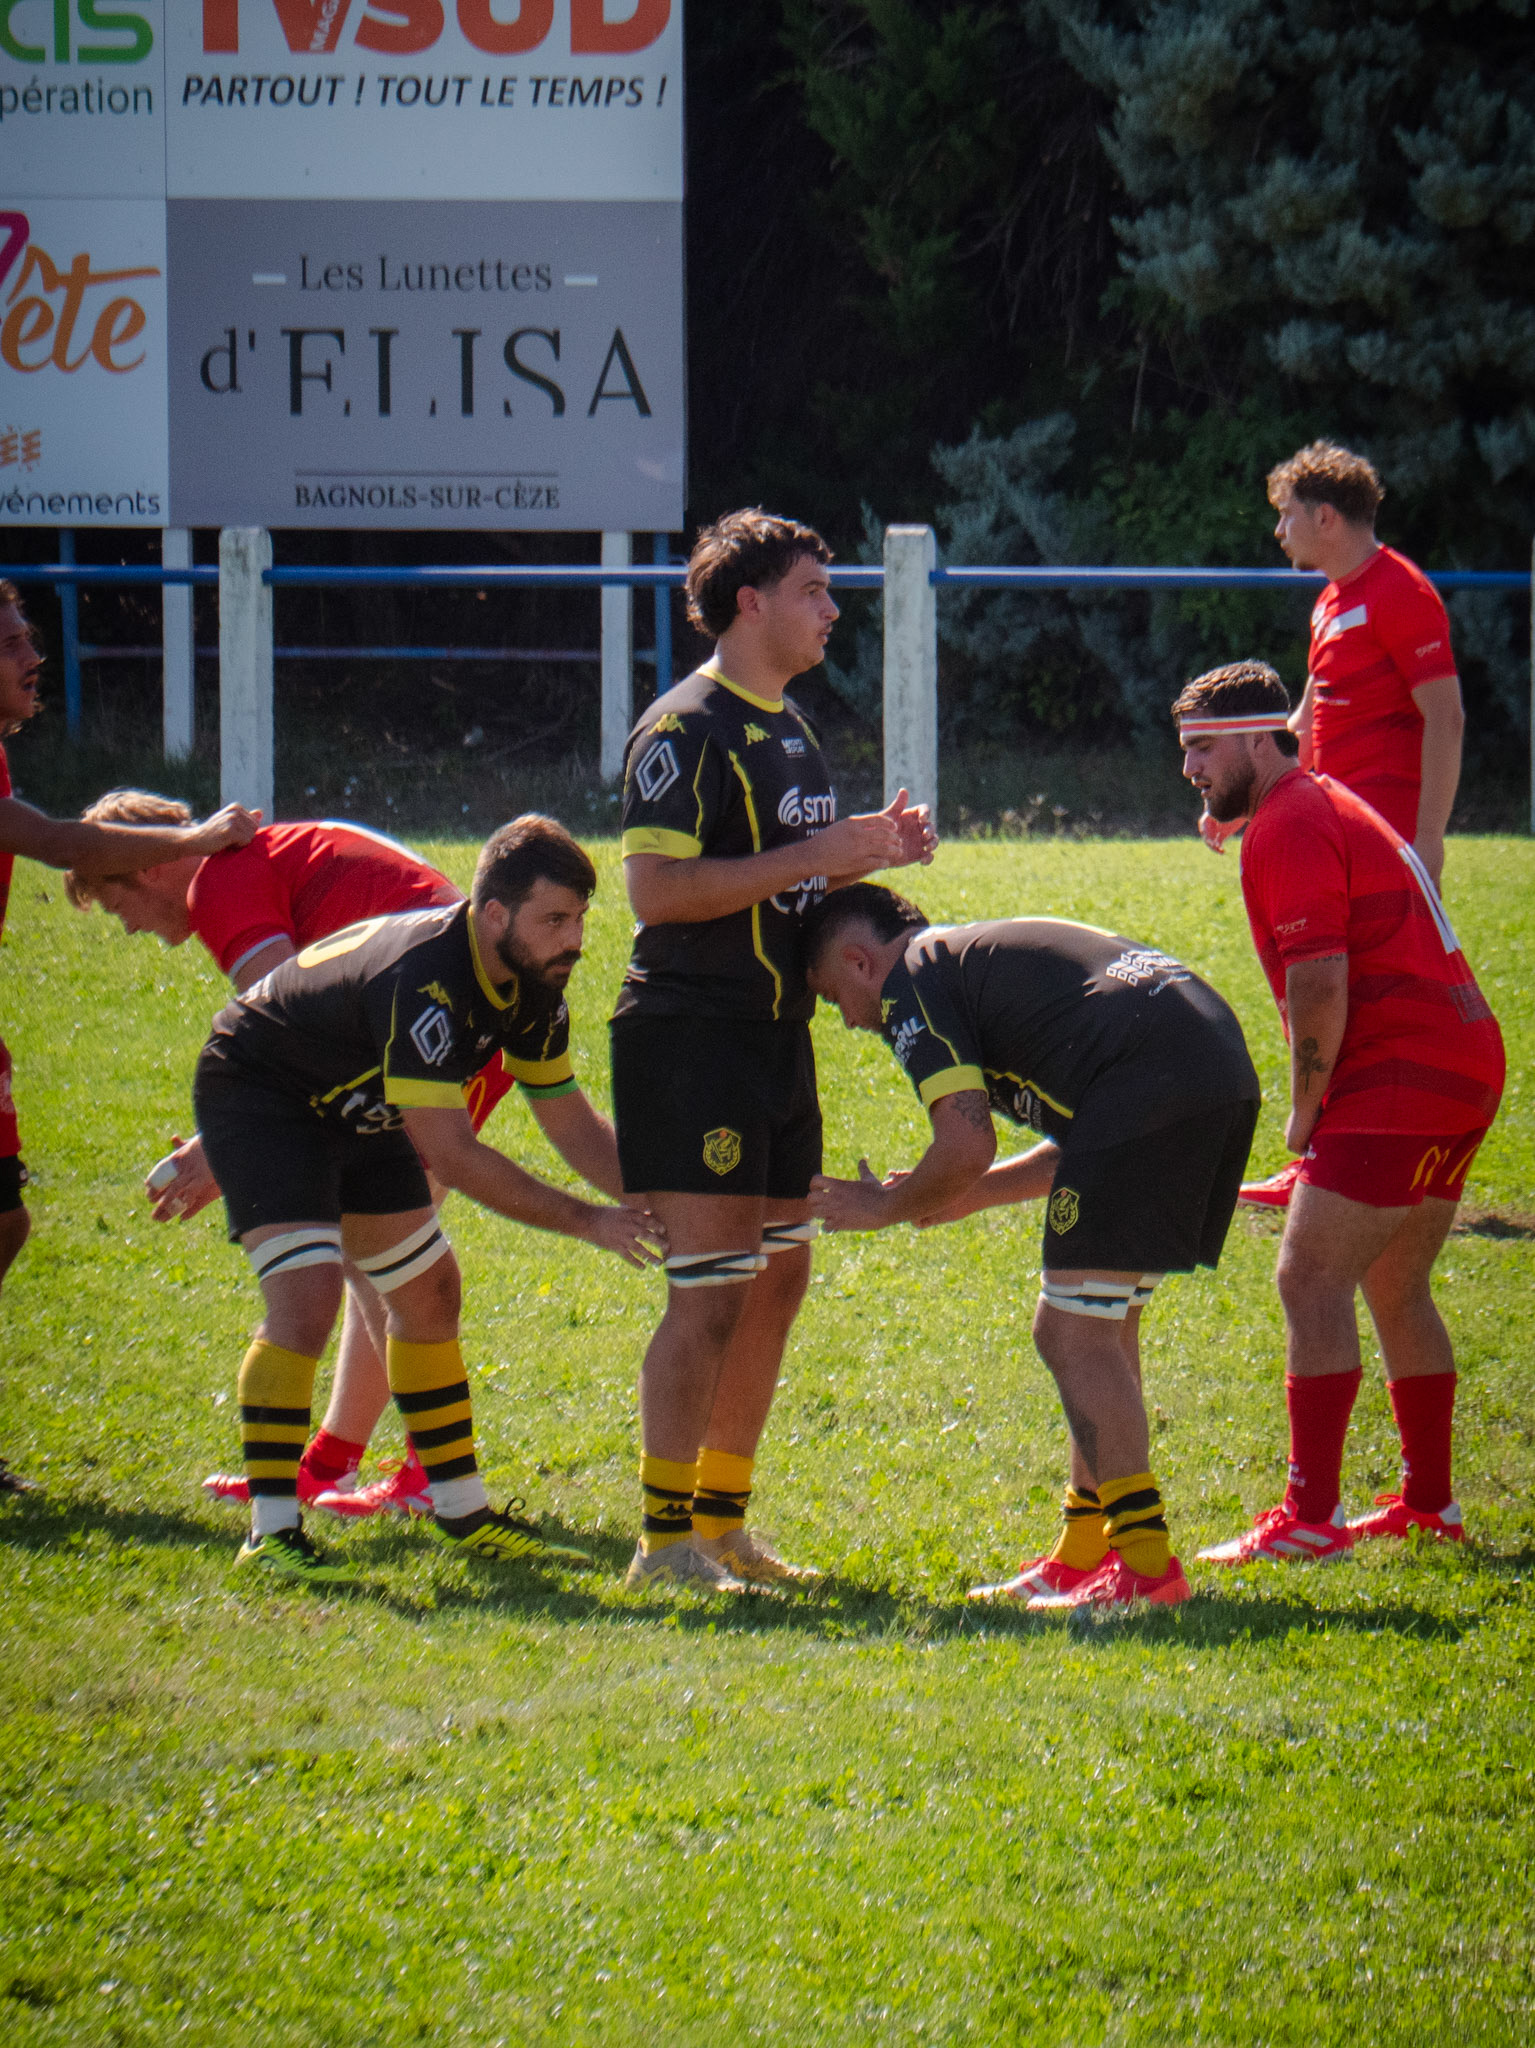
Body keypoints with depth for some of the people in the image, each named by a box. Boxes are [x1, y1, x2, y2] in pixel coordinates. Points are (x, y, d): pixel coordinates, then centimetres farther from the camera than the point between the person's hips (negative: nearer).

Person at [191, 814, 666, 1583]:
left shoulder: (534, 979, -11)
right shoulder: (423, 979, -38)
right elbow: (450, 1156, -38)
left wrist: (643, 1200, -10)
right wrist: (588, 1222, -35)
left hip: (355, 1108, 9)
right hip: (257, 1093, -9)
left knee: (429, 1293, 11)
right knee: (307, 1293, -23)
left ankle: (462, 1512, 22)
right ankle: (271, 1532, -19)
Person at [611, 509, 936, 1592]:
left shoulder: (789, 724, 16)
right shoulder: (687, 729, -13)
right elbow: (656, 889, -22)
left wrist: (871, 850, 8)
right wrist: (811, 857, -21)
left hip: (776, 1034, 10)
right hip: (692, 1040, -10)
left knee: (777, 1278, 12)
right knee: (711, 1288, -10)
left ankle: (722, 1521, 20)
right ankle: (666, 1542, -6)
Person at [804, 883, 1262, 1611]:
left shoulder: (913, 982, 4)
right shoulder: (990, 953, 33)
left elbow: (968, 1144, -8)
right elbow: (1087, 1139, 34)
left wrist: (888, 1207, 10)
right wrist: (970, 1194, 36)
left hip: (1150, 1084, -10)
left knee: (1072, 1332, -5)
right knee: (1101, 1325, 19)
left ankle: (1146, 1565, -9)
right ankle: (1084, 1558, 22)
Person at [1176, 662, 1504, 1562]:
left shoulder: (1287, 831, -11)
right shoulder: (1327, 807, 21)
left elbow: (1320, 987, -20)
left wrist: (1305, 1112, -9)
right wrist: (1321, 1112, 19)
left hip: (1400, 1081, -10)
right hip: (1464, 1072, 10)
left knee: (1312, 1281, -11)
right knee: (1395, 1288, 18)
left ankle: (1310, 1518, -15)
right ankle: (1430, 1503, 23)